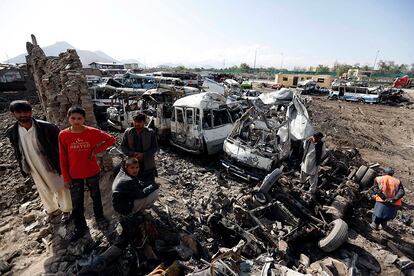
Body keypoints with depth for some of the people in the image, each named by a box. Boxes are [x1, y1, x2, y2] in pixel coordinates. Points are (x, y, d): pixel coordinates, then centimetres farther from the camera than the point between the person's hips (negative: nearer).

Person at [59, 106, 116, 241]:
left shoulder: (92, 132, -14)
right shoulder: (63, 135, -10)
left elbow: (111, 139, -4)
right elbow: (63, 159, -4)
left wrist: (96, 150, -14)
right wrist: (66, 178, -1)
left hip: (92, 172, 0)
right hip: (74, 175, 1)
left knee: (95, 196, 19)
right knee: (76, 203, 12)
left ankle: (99, 217, 43)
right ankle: (80, 227, 33)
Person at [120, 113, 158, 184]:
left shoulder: (150, 133, -6)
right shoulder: (127, 132, -1)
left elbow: (155, 148, -5)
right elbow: (123, 147, 3)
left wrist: (143, 155, -20)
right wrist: (132, 154, -16)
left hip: (148, 167, -2)